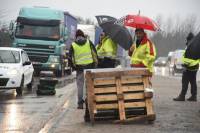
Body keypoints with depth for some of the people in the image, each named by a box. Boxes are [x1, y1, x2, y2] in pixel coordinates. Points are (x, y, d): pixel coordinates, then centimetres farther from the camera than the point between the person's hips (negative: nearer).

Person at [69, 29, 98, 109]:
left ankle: (80, 103, 4)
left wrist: (74, 66, 12)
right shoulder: (89, 42, 4)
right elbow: (95, 54, 5)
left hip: (79, 67, -1)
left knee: (80, 85, 6)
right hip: (89, 66, 1)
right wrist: (95, 63, 13)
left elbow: (70, 57, 1)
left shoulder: (73, 45, 2)